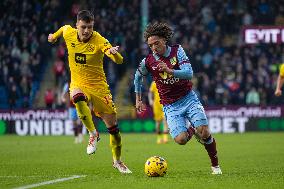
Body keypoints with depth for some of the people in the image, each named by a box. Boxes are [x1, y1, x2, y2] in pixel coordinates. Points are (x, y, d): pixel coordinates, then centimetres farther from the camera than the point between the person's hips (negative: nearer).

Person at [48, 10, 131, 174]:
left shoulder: (99, 41, -19)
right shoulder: (68, 33, -7)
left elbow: (119, 61, -32)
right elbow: (64, 28, 19)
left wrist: (114, 53, -54)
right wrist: (54, 36, 38)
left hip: (99, 86, -1)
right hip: (78, 84, 1)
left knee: (113, 126, 1)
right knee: (78, 99, -37)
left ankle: (117, 161, 23)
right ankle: (93, 134, -19)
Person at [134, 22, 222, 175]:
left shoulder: (177, 51, -6)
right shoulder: (148, 62, -3)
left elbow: (189, 73, -17)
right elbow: (138, 77, 18)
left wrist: (170, 71, -33)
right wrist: (138, 99, 22)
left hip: (188, 98, -1)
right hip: (170, 106, 1)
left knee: (204, 133, -17)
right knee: (180, 139, -19)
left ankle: (215, 165, 7)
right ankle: (191, 130, 19)